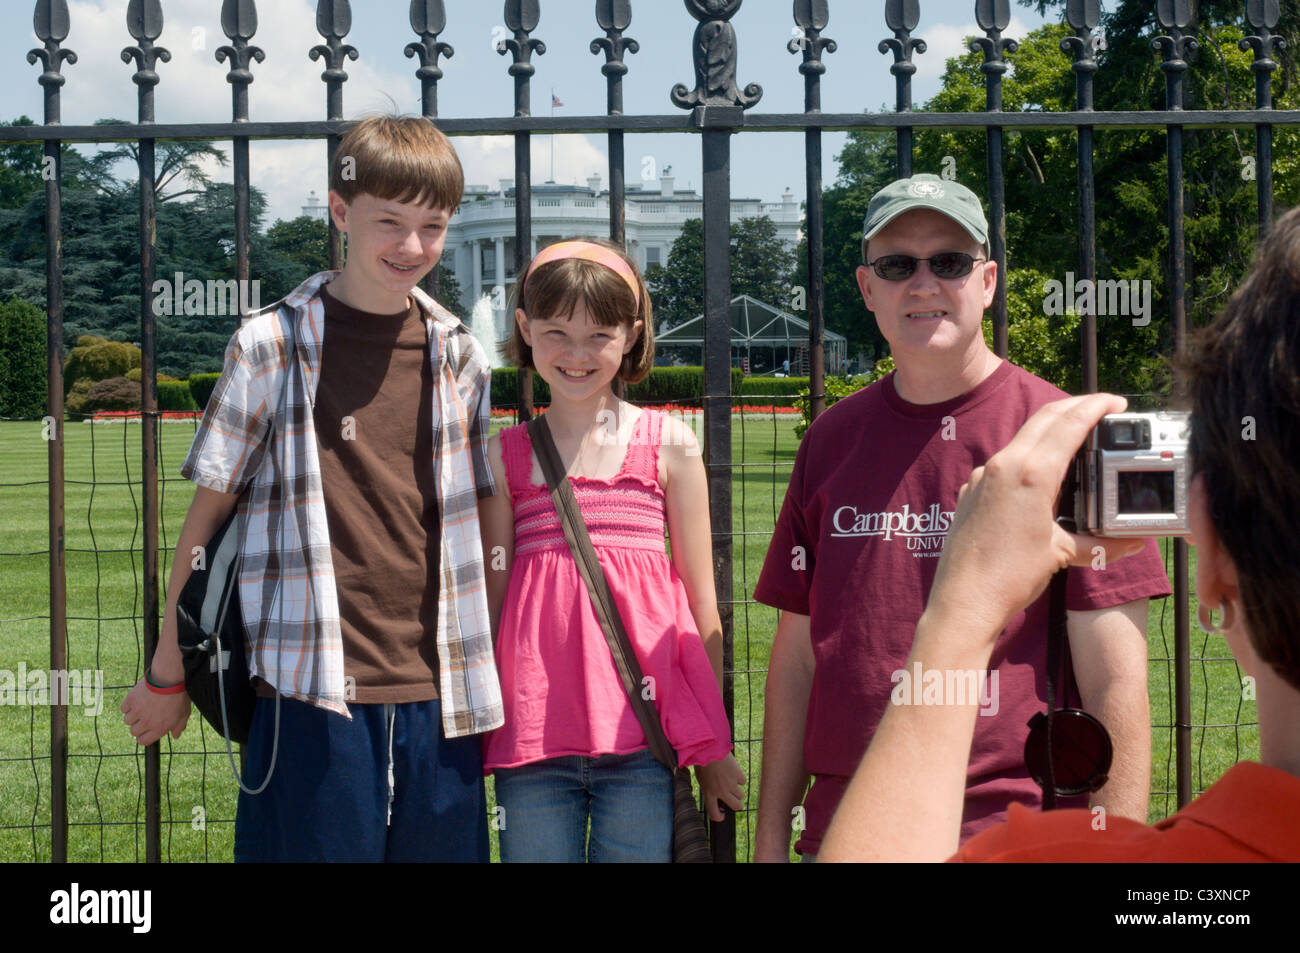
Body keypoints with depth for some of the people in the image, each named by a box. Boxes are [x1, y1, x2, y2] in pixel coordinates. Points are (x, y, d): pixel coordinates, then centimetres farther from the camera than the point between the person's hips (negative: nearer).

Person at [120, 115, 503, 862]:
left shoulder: (459, 357, 9)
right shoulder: (272, 346, -1)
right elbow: (209, 510, 4)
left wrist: (491, 679, 15)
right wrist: (167, 673, 8)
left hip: (432, 695, 4)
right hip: (311, 692, -3)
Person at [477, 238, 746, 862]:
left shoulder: (668, 445, 5)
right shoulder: (503, 456, 8)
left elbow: (701, 603, 7)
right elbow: (492, 598, 10)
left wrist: (712, 745, 8)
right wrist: (478, 728, 7)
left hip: (643, 735, -1)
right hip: (533, 737, 1)